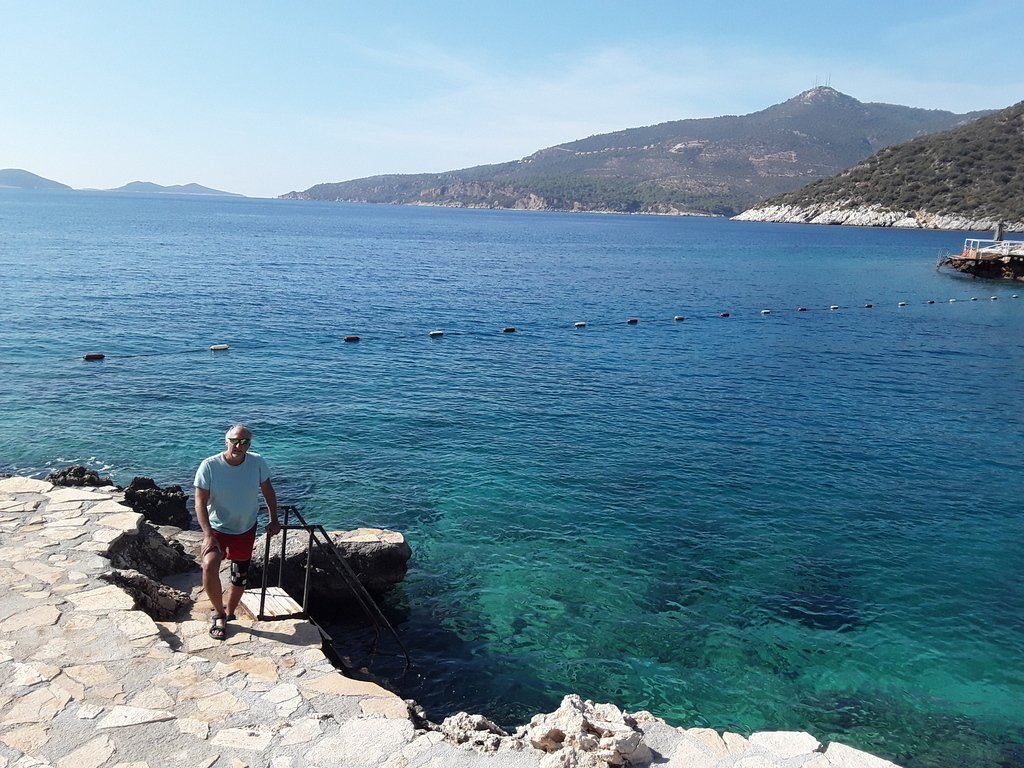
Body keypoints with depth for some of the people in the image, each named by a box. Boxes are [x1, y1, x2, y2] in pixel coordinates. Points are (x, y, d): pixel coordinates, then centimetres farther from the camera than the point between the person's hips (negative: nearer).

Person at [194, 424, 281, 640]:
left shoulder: (257, 462, -13)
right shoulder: (209, 466, -20)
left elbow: (267, 490, 3)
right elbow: (200, 502, -18)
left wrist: (274, 520, 6)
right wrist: (208, 535, -26)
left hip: (246, 530, 3)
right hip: (217, 528, -3)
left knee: (240, 577, 13)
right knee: (209, 566, -26)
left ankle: (229, 613, 39)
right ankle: (219, 614, -5)